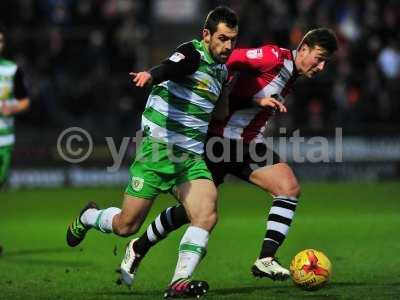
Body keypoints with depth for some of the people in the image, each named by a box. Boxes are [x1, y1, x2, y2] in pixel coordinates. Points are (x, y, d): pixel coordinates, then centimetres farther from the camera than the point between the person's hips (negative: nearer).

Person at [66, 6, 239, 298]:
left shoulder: (222, 68, 14)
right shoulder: (192, 53, -10)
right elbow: (171, 66, -37)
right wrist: (151, 74, -56)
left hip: (193, 157, 6)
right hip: (159, 148, -6)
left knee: (207, 216, -19)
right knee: (126, 226, 2)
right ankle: (88, 217, 35)